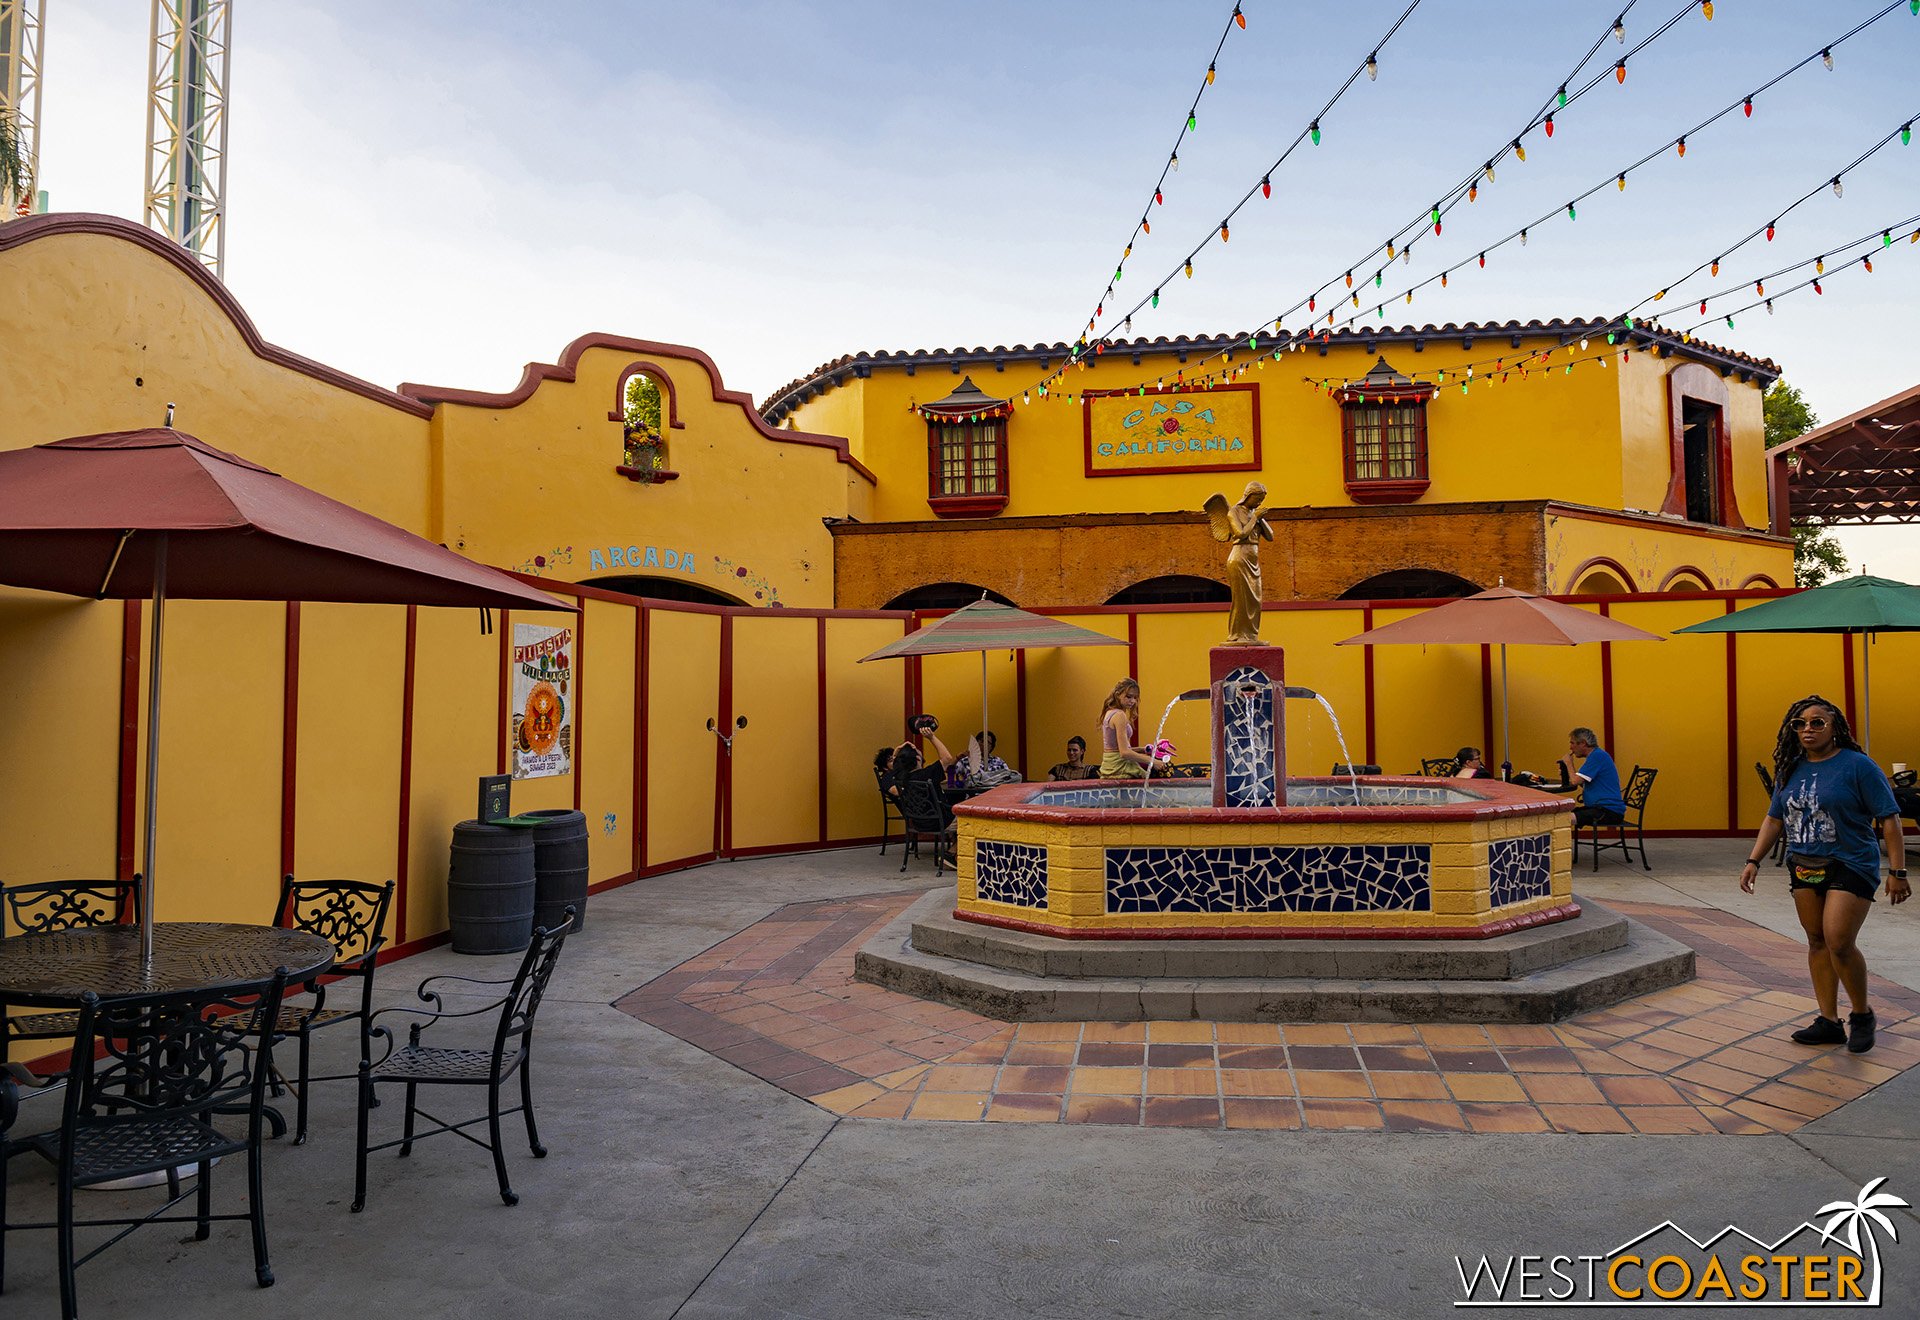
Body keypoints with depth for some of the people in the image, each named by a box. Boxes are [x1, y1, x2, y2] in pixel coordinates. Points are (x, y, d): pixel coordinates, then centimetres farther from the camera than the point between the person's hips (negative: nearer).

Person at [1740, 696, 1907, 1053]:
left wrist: (1897, 872, -12)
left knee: (1839, 943, -12)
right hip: (1804, 868, 6)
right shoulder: (1790, 769, 8)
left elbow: (1889, 819, -9)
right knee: (1817, 942, 8)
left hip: (1850, 867, -6)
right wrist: (1754, 861, 7)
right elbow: (1774, 819, 14)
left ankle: (1862, 1013, 12)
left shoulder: (1857, 765, -9)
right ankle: (1829, 1021, 16)